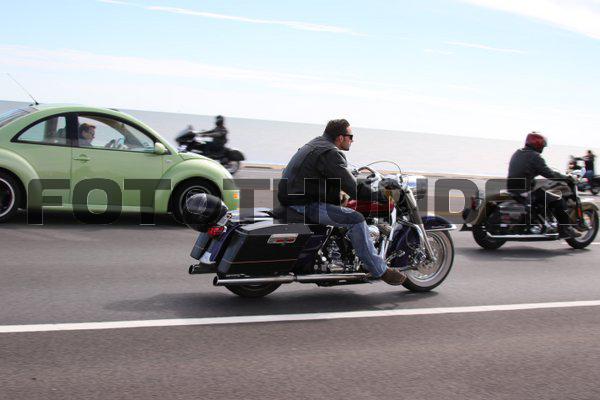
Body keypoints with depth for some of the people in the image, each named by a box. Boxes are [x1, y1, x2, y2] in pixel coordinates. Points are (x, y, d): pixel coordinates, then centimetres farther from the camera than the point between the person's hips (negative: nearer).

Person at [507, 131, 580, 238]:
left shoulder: (517, 154, 15)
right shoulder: (535, 156, -11)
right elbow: (548, 173, -15)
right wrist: (566, 178, -1)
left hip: (511, 188, 9)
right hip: (526, 191, -9)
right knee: (557, 200, -3)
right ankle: (565, 229, -2)